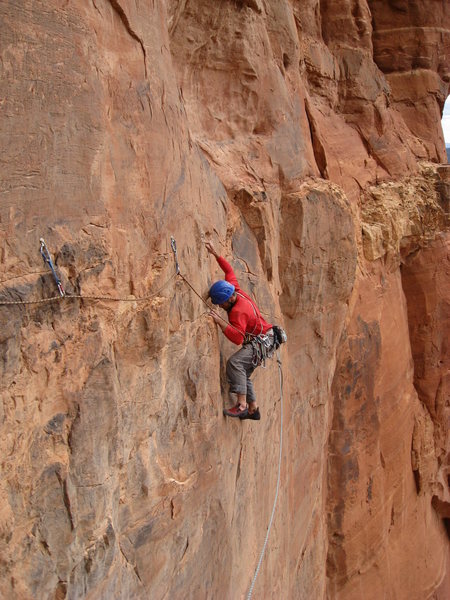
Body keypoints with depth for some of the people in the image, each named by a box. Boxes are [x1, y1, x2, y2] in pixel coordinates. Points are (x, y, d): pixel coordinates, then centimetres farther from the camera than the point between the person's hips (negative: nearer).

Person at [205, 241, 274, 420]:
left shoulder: (238, 312, -29)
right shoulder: (235, 290, -3)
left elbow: (238, 338, -36)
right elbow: (228, 270, 11)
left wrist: (220, 322, -39)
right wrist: (215, 254, 6)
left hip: (261, 342, -11)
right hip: (258, 340, 11)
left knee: (234, 362, -29)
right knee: (243, 373, 14)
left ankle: (242, 405, -32)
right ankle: (253, 410, 22)